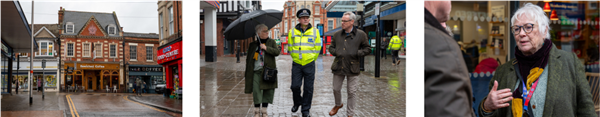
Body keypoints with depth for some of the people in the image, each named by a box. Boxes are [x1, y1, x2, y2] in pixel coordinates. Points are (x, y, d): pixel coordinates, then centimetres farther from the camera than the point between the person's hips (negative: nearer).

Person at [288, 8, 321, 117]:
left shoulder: (315, 31, 0)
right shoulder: (292, 32, 1)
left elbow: (317, 48, 7)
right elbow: (290, 48, 11)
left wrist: (312, 59, 10)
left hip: (309, 64, -1)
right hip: (296, 64, 1)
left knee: (308, 88, 3)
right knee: (295, 86, 2)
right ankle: (297, 103, 30)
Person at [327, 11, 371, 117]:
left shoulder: (361, 34, -2)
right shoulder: (337, 34, 7)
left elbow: (367, 49, 2)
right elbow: (331, 47, 18)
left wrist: (357, 54, -12)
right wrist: (335, 52, -3)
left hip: (353, 68, -3)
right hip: (338, 67, 3)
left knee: (352, 92, 2)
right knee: (336, 89, 15)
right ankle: (338, 105, 44)